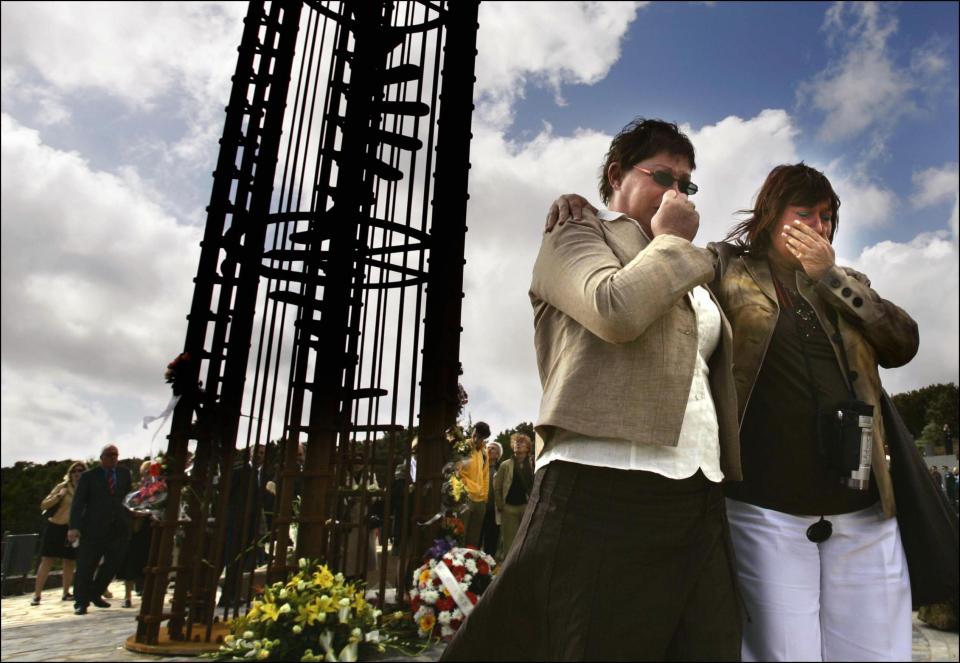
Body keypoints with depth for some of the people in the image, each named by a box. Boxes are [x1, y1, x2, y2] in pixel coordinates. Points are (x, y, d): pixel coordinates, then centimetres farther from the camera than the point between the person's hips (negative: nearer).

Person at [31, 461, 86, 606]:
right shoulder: (62, 487, -1)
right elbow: (43, 505, -4)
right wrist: (58, 496, -16)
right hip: (55, 527, -2)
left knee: (70, 562, 8)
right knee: (47, 561, -3)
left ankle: (66, 593, 20)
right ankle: (37, 595, 3)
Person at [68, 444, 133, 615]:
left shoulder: (125, 473, 12)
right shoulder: (88, 476, 1)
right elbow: (78, 503, -6)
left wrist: (129, 521, 9)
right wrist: (74, 527, -16)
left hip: (119, 529, 4)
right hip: (94, 529, -3)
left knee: (112, 565, 8)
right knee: (86, 567, 1)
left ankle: (95, 594, 28)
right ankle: (81, 602, 15)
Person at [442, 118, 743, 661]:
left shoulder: (690, 273, 28)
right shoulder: (575, 236, 8)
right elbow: (616, 311, -13)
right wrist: (672, 240, 1)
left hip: (700, 502, 7)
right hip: (606, 489, -6)